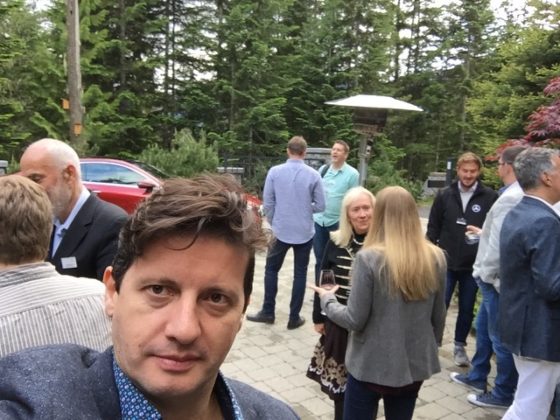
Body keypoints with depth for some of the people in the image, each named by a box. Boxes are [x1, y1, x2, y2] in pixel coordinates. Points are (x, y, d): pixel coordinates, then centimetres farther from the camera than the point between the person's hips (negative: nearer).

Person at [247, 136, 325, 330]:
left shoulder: (274, 172, -6)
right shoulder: (313, 175, -6)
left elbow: (268, 203, -3)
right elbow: (320, 206, -2)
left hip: (281, 231, 0)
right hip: (305, 233, 0)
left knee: (271, 270, 16)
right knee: (300, 274, 10)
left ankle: (268, 312, 22)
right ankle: (294, 317, 16)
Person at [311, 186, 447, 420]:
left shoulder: (369, 258, -20)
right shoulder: (435, 258, -5)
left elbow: (355, 320, -17)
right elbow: (438, 317, 5)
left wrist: (327, 300, 2)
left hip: (371, 365, -4)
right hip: (414, 365, 5)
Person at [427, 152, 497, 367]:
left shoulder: (489, 197, -5)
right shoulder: (444, 195, -1)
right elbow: (433, 228, 3)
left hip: (473, 264, 0)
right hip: (446, 262, 0)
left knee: (467, 308, 13)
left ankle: (460, 346, 29)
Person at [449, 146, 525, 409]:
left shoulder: (510, 198, -23)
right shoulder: (522, 195, 7)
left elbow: (500, 242, -25)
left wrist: (486, 272, -14)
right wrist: (483, 232, 28)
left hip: (498, 277, -10)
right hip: (500, 275, 10)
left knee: (500, 336, 4)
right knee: (484, 326, 22)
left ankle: (504, 394, 20)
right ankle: (477, 377, 38)